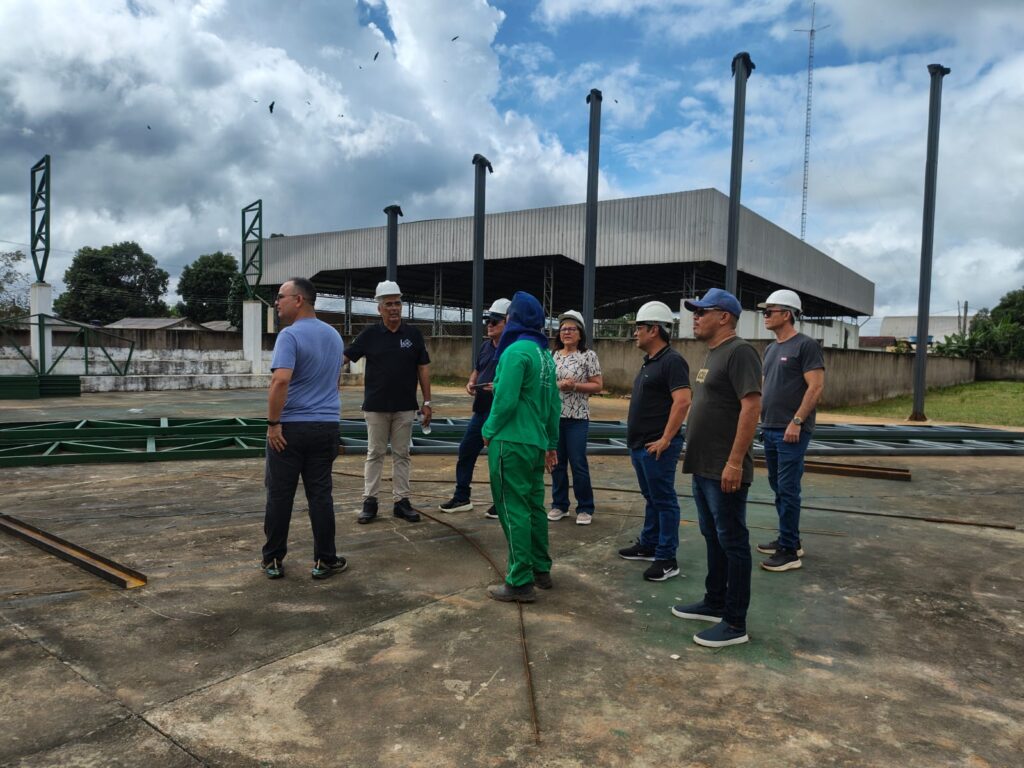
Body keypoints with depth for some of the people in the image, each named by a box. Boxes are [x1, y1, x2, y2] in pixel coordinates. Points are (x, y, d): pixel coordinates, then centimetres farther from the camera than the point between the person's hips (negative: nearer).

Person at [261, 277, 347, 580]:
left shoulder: (290, 335, -13)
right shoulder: (334, 335, 11)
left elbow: (281, 380, -25)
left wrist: (272, 423, -19)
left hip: (290, 427, -5)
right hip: (326, 426, 5)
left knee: (279, 495, 6)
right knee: (320, 495, 8)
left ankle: (273, 560, 15)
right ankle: (324, 560, 12)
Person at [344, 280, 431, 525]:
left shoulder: (413, 334, 2)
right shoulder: (370, 334, 0)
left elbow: (423, 368, 4)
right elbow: (345, 356, -3)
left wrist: (427, 401, 1)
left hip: (405, 407, 1)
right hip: (376, 406, -1)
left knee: (401, 454, 8)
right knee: (375, 454, 7)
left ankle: (401, 500, 15)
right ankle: (369, 501, 14)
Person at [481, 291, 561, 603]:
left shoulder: (516, 351, -16)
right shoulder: (545, 354, 12)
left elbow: (505, 400, -22)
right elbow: (554, 402, 14)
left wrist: (489, 431, -6)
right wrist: (552, 443, 19)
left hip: (510, 443, -9)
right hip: (536, 443, 9)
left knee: (513, 510, -3)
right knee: (534, 507, 17)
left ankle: (521, 583, 2)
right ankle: (541, 570, 27)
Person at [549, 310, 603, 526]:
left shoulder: (588, 356, -3)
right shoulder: (552, 355, 9)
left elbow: (598, 386, -4)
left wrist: (574, 385, -17)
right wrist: (559, 385, -10)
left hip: (577, 418, -4)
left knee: (578, 463, -1)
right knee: (557, 462, 10)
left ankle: (585, 508, 12)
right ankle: (559, 505, 22)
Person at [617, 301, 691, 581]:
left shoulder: (672, 361, -15)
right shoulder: (649, 361, 15)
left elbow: (682, 401, -24)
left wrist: (665, 439, -23)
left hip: (657, 446, -10)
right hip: (640, 444, 10)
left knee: (664, 500, -2)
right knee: (651, 498, 19)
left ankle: (667, 559, 5)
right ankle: (648, 546, 30)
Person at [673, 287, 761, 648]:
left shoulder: (739, 352, -15)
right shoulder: (712, 354, 15)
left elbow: (751, 406, -22)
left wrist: (735, 462, -25)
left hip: (725, 470, -10)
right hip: (704, 468, 10)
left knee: (732, 543, -1)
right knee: (713, 538, 18)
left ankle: (735, 623, 9)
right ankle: (714, 603, 32)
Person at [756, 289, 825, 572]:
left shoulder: (806, 346, -9)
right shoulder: (770, 348, 15)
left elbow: (816, 387, -15)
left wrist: (796, 422, -20)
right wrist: (759, 417, 13)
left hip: (791, 432, -8)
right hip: (769, 430, 8)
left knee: (788, 489, -5)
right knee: (778, 487, 14)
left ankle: (789, 552, 2)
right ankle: (789, 539, 26)